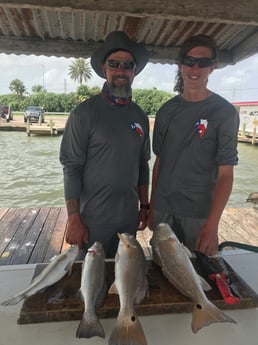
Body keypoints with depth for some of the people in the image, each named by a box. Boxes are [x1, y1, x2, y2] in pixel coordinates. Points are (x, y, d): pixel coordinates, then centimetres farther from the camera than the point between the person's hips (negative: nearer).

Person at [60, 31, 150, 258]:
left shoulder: (140, 116, 5)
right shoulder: (85, 112, -9)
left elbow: (142, 166, 11)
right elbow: (72, 168, -11)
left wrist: (144, 206, 11)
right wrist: (74, 220, -13)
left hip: (129, 218, 5)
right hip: (93, 219, -4)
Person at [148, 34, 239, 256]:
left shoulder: (224, 112, -7)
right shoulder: (167, 111, 4)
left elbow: (225, 174, -10)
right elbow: (159, 161, 8)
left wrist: (212, 225, -17)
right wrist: (151, 208, 8)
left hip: (200, 214, -3)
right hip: (162, 210, 4)